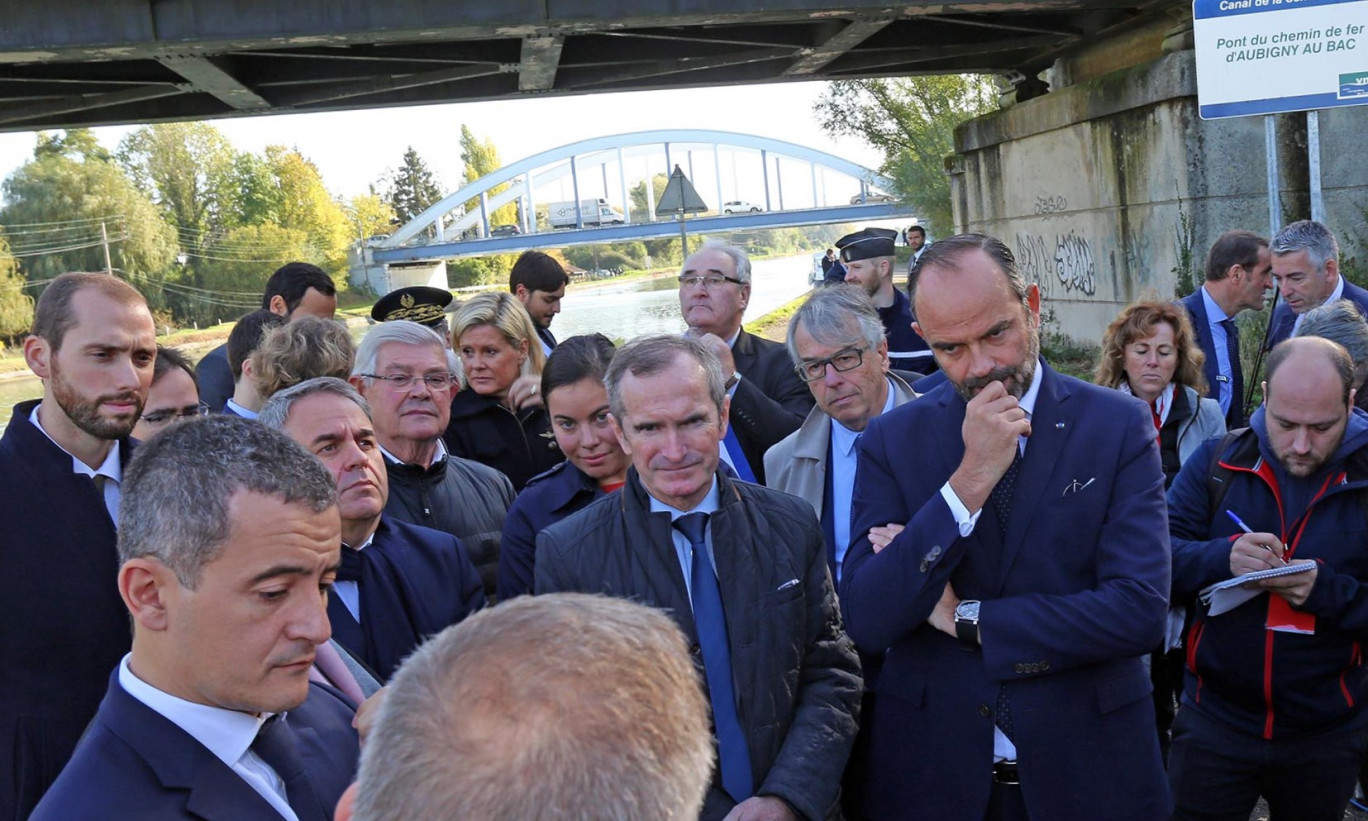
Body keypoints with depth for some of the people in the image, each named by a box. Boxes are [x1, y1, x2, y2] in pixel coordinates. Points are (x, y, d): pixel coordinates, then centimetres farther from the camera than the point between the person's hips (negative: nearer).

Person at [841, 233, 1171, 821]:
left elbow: (1141, 611, -16)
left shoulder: (1119, 426, -7)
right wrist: (971, 478, -22)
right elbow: (866, 624, -15)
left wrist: (961, 618, -14)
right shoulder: (892, 440, -5)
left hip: (1086, 770, 0)